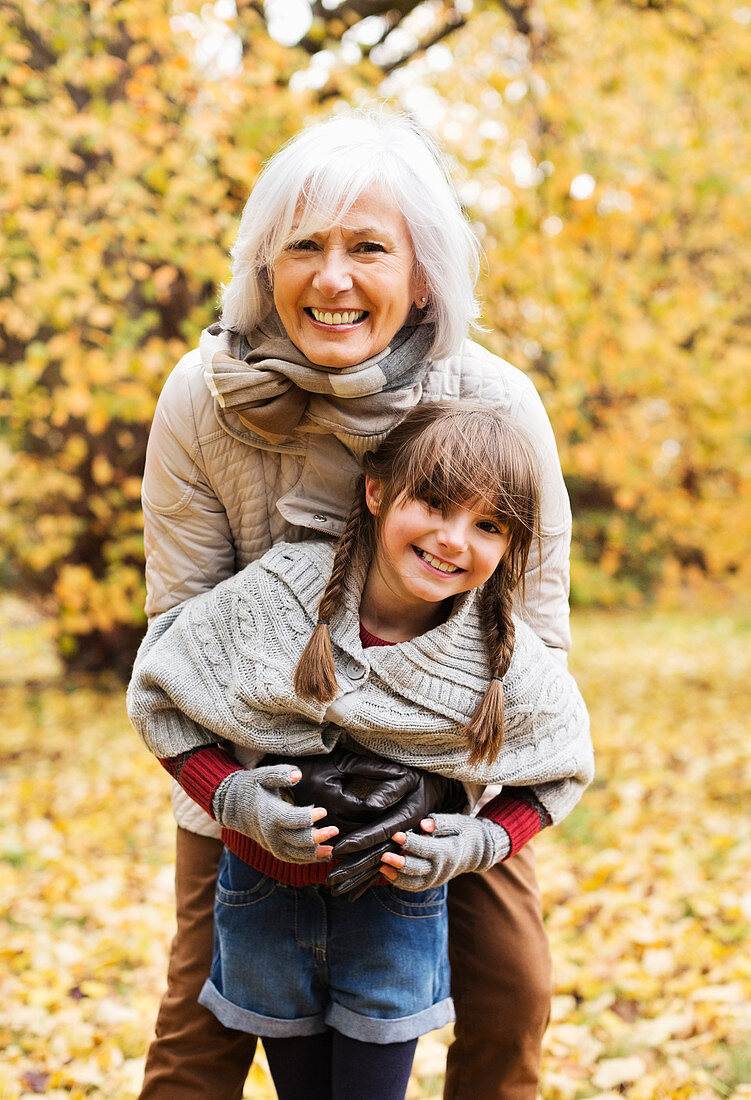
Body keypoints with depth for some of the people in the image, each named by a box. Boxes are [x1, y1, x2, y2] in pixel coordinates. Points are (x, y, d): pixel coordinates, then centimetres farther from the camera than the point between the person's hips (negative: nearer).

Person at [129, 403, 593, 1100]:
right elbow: (155, 695, -9)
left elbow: (564, 769, -1)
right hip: (265, 891, 1)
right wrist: (230, 796, -22)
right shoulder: (275, 595, -21)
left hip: (397, 905, -1)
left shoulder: (509, 664, -19)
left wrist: (479, 845, -16)